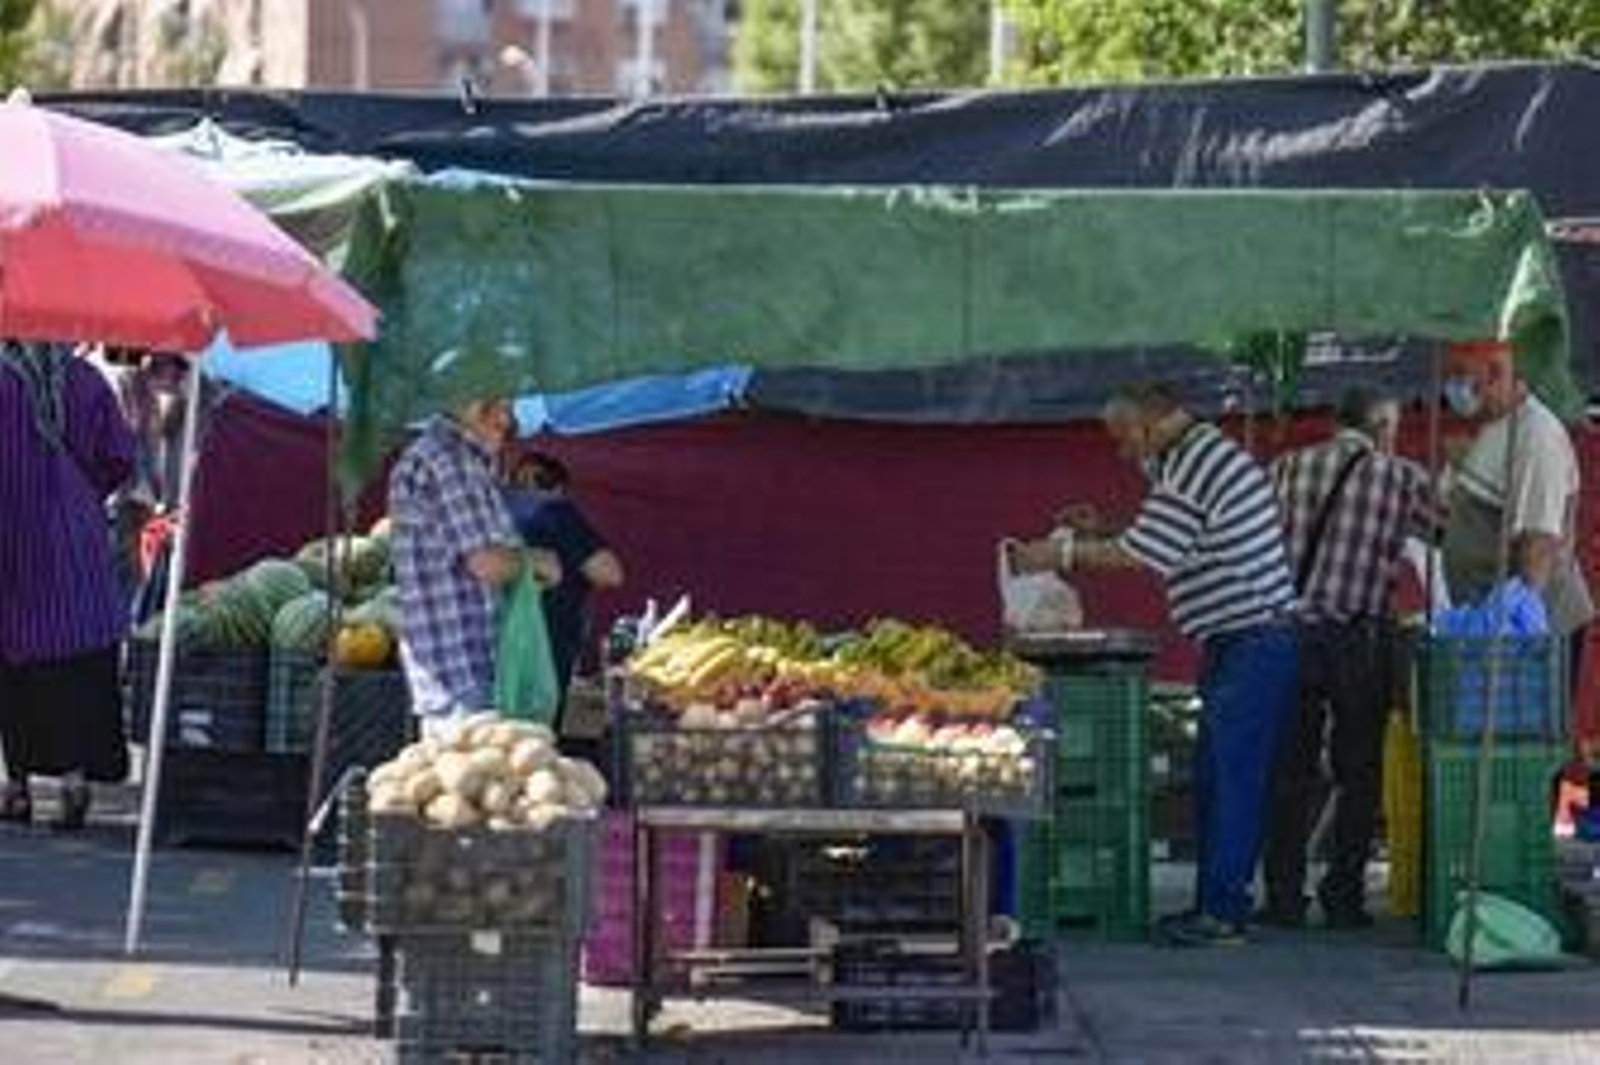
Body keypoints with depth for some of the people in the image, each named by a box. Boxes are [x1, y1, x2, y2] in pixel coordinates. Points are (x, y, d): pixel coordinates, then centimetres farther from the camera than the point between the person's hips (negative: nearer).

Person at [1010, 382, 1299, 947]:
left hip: (1252, 642, -11)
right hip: (1242, 642, 11)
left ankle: (1223, 910, -7)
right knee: (1214, 774, 12)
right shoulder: (1209, 452, 17)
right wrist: (1101, 533, 14)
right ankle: (1214, 901, 16)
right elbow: (1164, 543, 24)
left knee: (1232, 776, -8)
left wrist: (1063, 553, -6)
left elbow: (1144, 554, -16)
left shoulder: (1192, 466, -16)